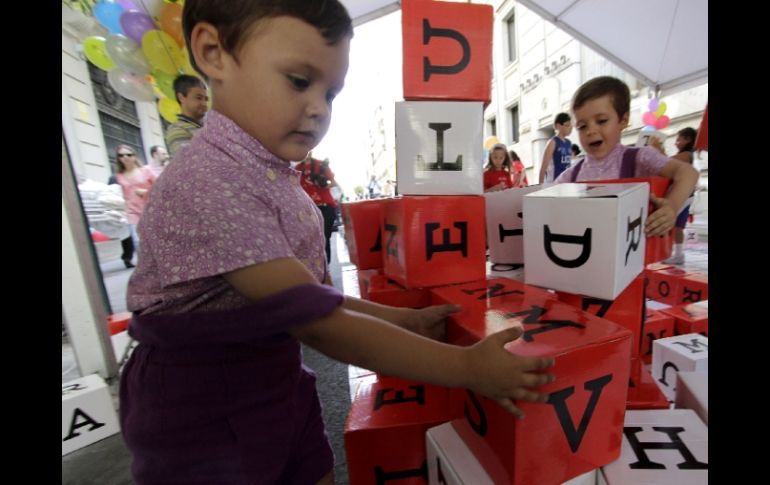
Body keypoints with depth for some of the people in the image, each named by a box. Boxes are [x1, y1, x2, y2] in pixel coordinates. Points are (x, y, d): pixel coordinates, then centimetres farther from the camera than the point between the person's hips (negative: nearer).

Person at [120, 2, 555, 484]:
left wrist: (405, 319, -3)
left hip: (281, 386, 6)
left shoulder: (277, 179, -2)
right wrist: (466, 367, -25)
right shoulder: (207, 184, -28)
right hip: (202, 420, -6)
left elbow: (313, 298, 0)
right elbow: (320, 323, -32)